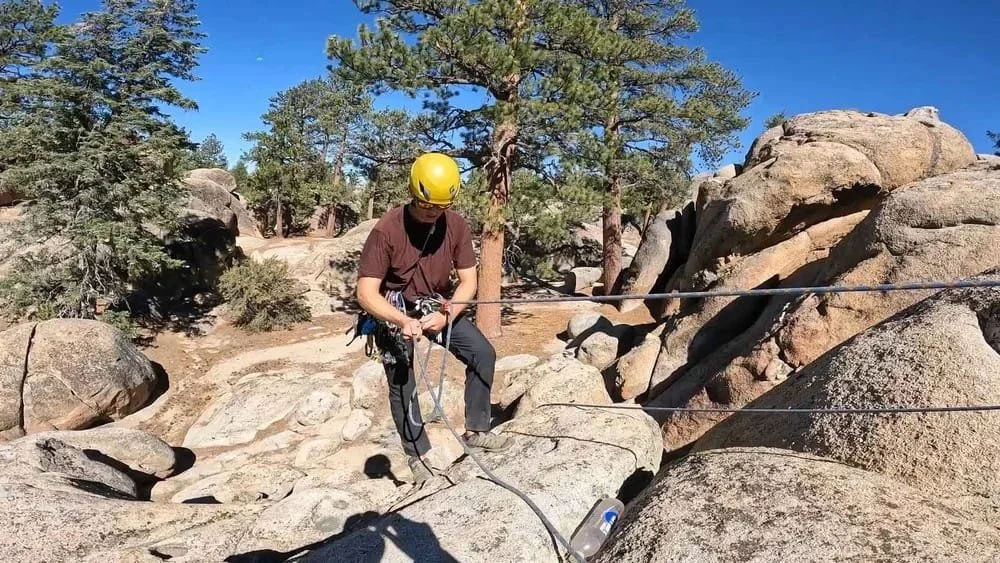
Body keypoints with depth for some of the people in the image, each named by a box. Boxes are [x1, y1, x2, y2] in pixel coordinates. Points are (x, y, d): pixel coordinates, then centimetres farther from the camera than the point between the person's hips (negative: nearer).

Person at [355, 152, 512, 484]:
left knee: (483, 353, -7)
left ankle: (476, 431, 7)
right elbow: (366, 293, -28)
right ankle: (419, 456, 19)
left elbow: (468, 280, -12)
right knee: (402, 384, -1)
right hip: (393, 311, -3)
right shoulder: (386, 230, -27)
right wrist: (403, 321, -43)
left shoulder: (457, 225, -15)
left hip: (436, 306, 4)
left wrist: (447, 314, -30)